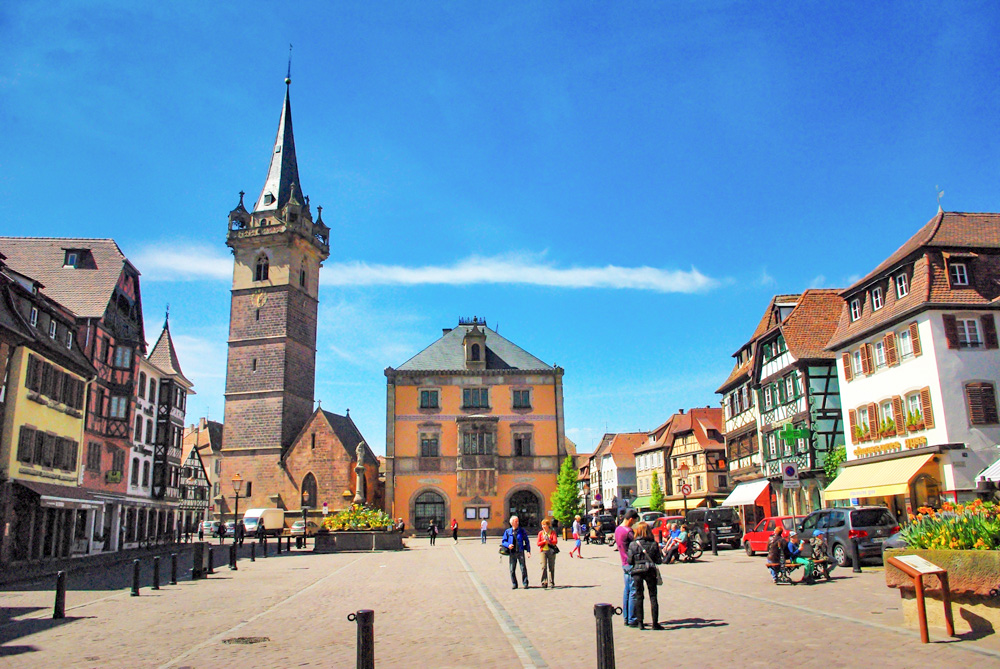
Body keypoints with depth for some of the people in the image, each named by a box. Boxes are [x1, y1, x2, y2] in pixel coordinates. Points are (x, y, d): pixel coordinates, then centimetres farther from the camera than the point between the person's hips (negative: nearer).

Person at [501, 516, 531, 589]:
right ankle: (514, 584, 15)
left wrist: (528, 551, 0)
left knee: (523, 568, -3)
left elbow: (526, 541, 8)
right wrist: (508, 545, -10)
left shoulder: (522, 531, 6)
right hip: (512, 553, 1)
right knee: (512, 569, 3)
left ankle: (525, 583, 7)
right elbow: (503, 541, 11)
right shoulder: (507, 531, 7)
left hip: (520, 552, -1)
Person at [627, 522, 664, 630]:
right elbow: (659, 560, -2)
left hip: (637, 572, 0)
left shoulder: (633, 544, -4)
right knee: (653, 597, 6)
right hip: (650, 571, 0)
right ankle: (655, 623, 5)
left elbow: (630, 561, -4)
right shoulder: (654, 544, -3)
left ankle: (640, 622, 9)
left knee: (638, 597, 9)